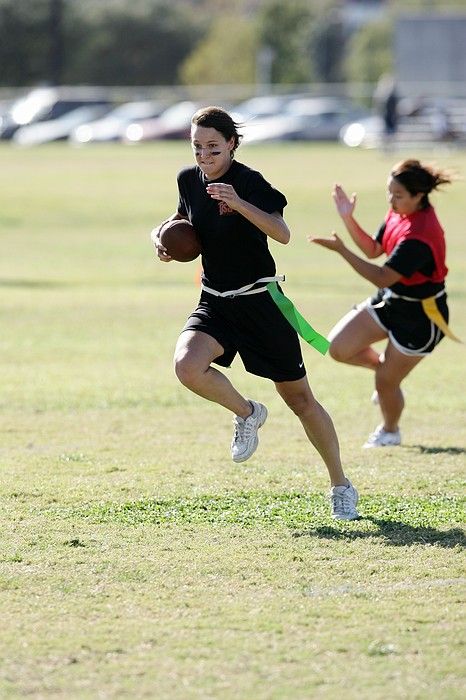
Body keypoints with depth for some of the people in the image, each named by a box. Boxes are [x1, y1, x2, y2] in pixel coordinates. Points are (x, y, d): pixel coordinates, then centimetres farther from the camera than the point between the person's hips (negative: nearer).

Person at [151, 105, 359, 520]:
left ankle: (341, 487, 19)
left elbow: (282, 233, -30)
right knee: (187, 366, -26)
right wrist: (163, 233, 5)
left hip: (259, 302, -5)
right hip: (214, 303, 5)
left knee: (299, 398, 2)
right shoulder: (189, 180, 2)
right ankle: (247, 413, 5)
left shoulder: (249, 182, -16)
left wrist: (239, 204, -41)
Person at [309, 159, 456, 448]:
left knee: (386, 382, 4)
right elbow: (373, 249, 8)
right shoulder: (399, 213, -4)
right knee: (339, 348, 0)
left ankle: (390, 432, 35)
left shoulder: (419, 237, -33)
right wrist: (349, 219, -6)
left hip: (420, 316, -8)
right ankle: (385, 366, 29)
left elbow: (382, 277, -31)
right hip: (390, 300, 8)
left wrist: (341, 250, -32)